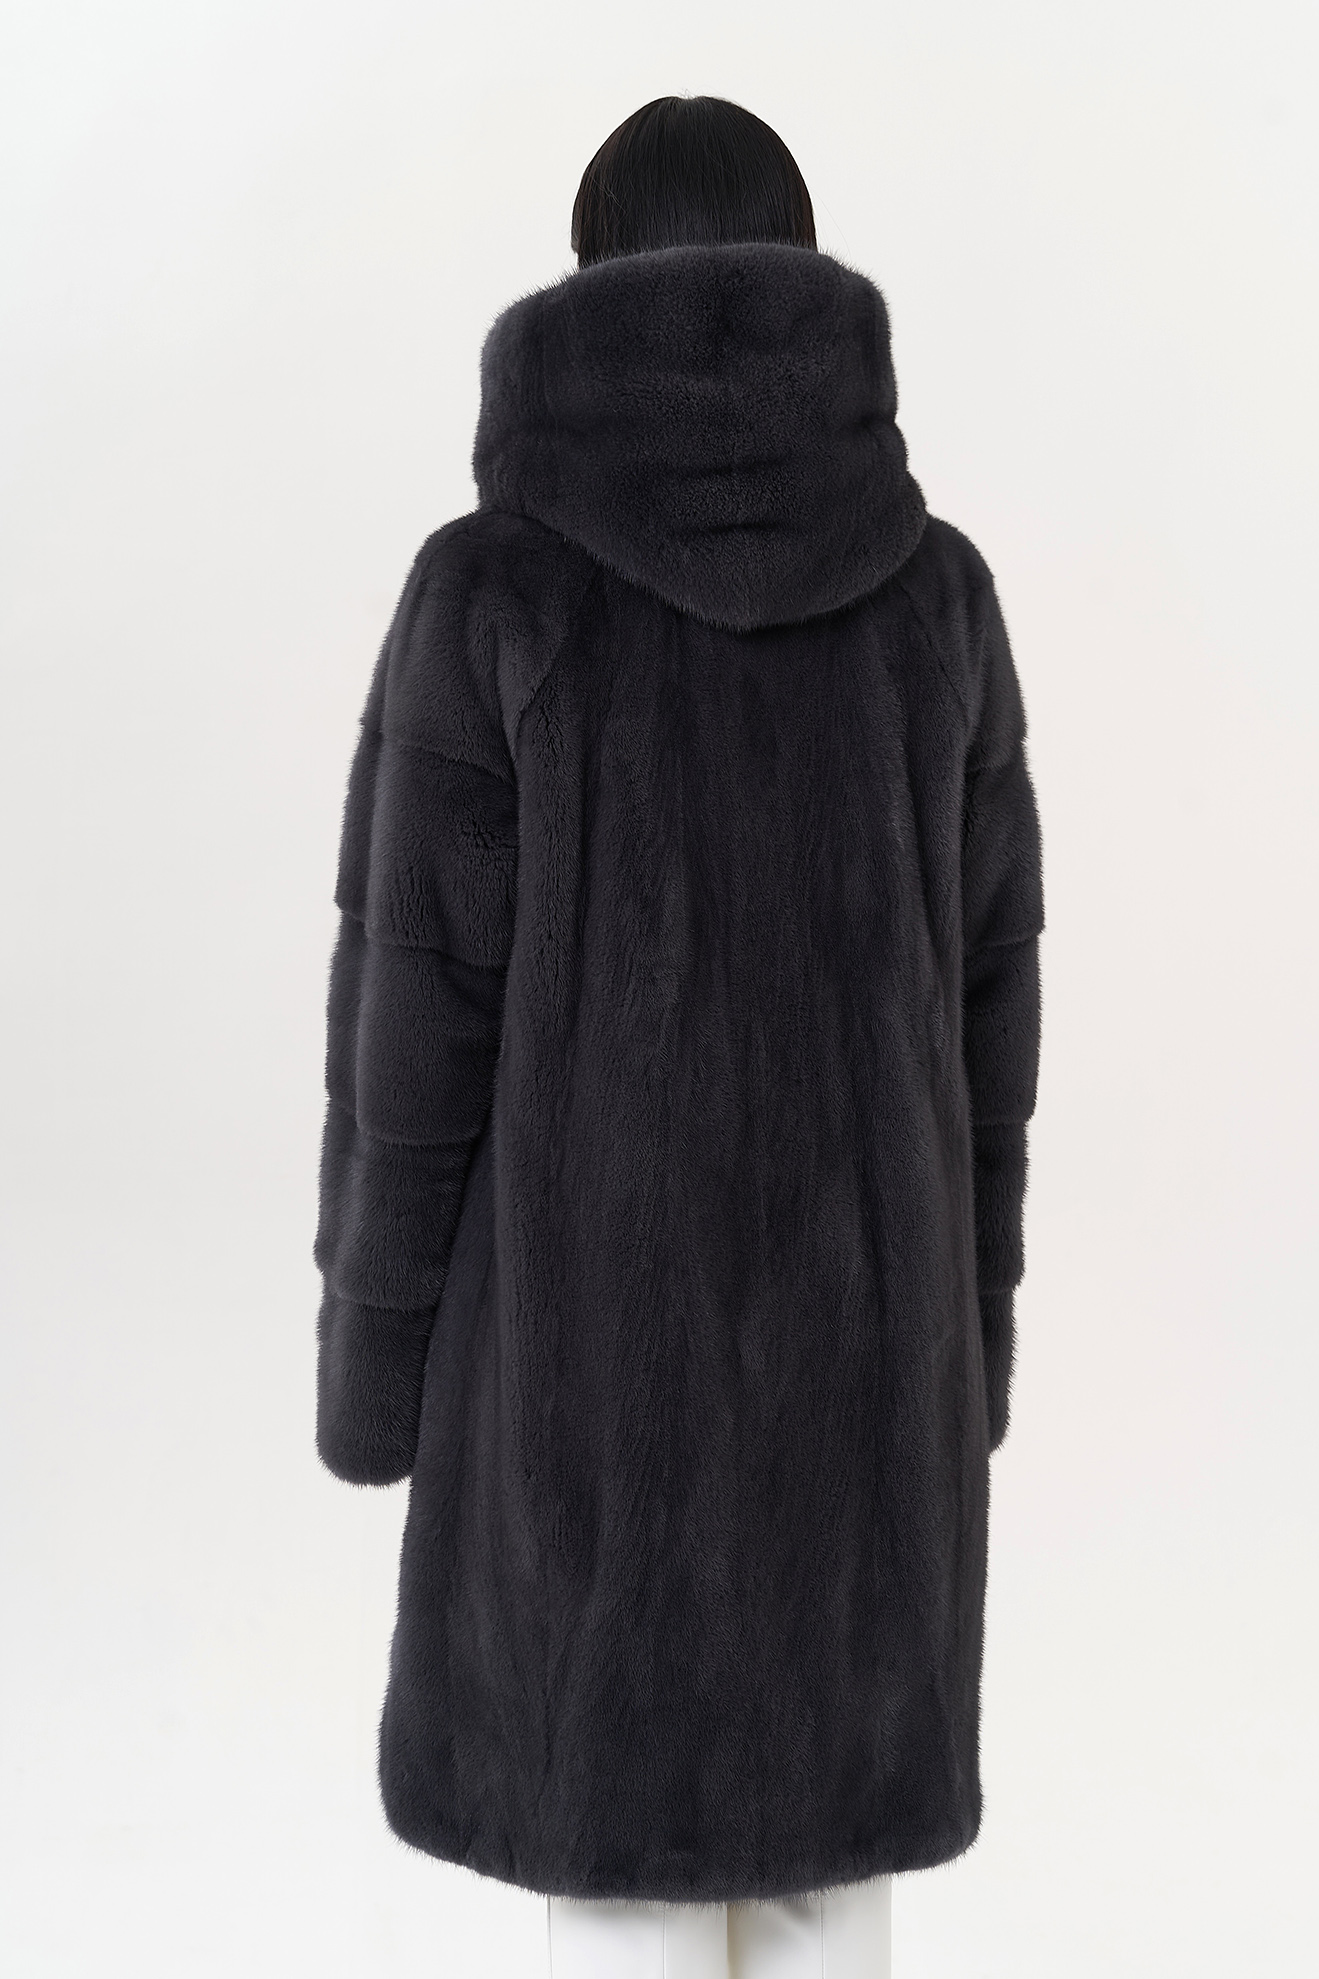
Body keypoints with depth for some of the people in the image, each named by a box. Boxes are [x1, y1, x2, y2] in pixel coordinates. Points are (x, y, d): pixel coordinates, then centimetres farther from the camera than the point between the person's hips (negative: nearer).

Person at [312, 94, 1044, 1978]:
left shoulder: (491, 586, -13)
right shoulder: (938, 588, -2)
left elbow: (418, 1002, -12)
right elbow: (979, 982, 2)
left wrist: (373, 1352, 0)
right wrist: (970, 1302, 13)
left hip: (594, 1298, -3)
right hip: (855, 1293, 3)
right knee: (819, 1819, 19)